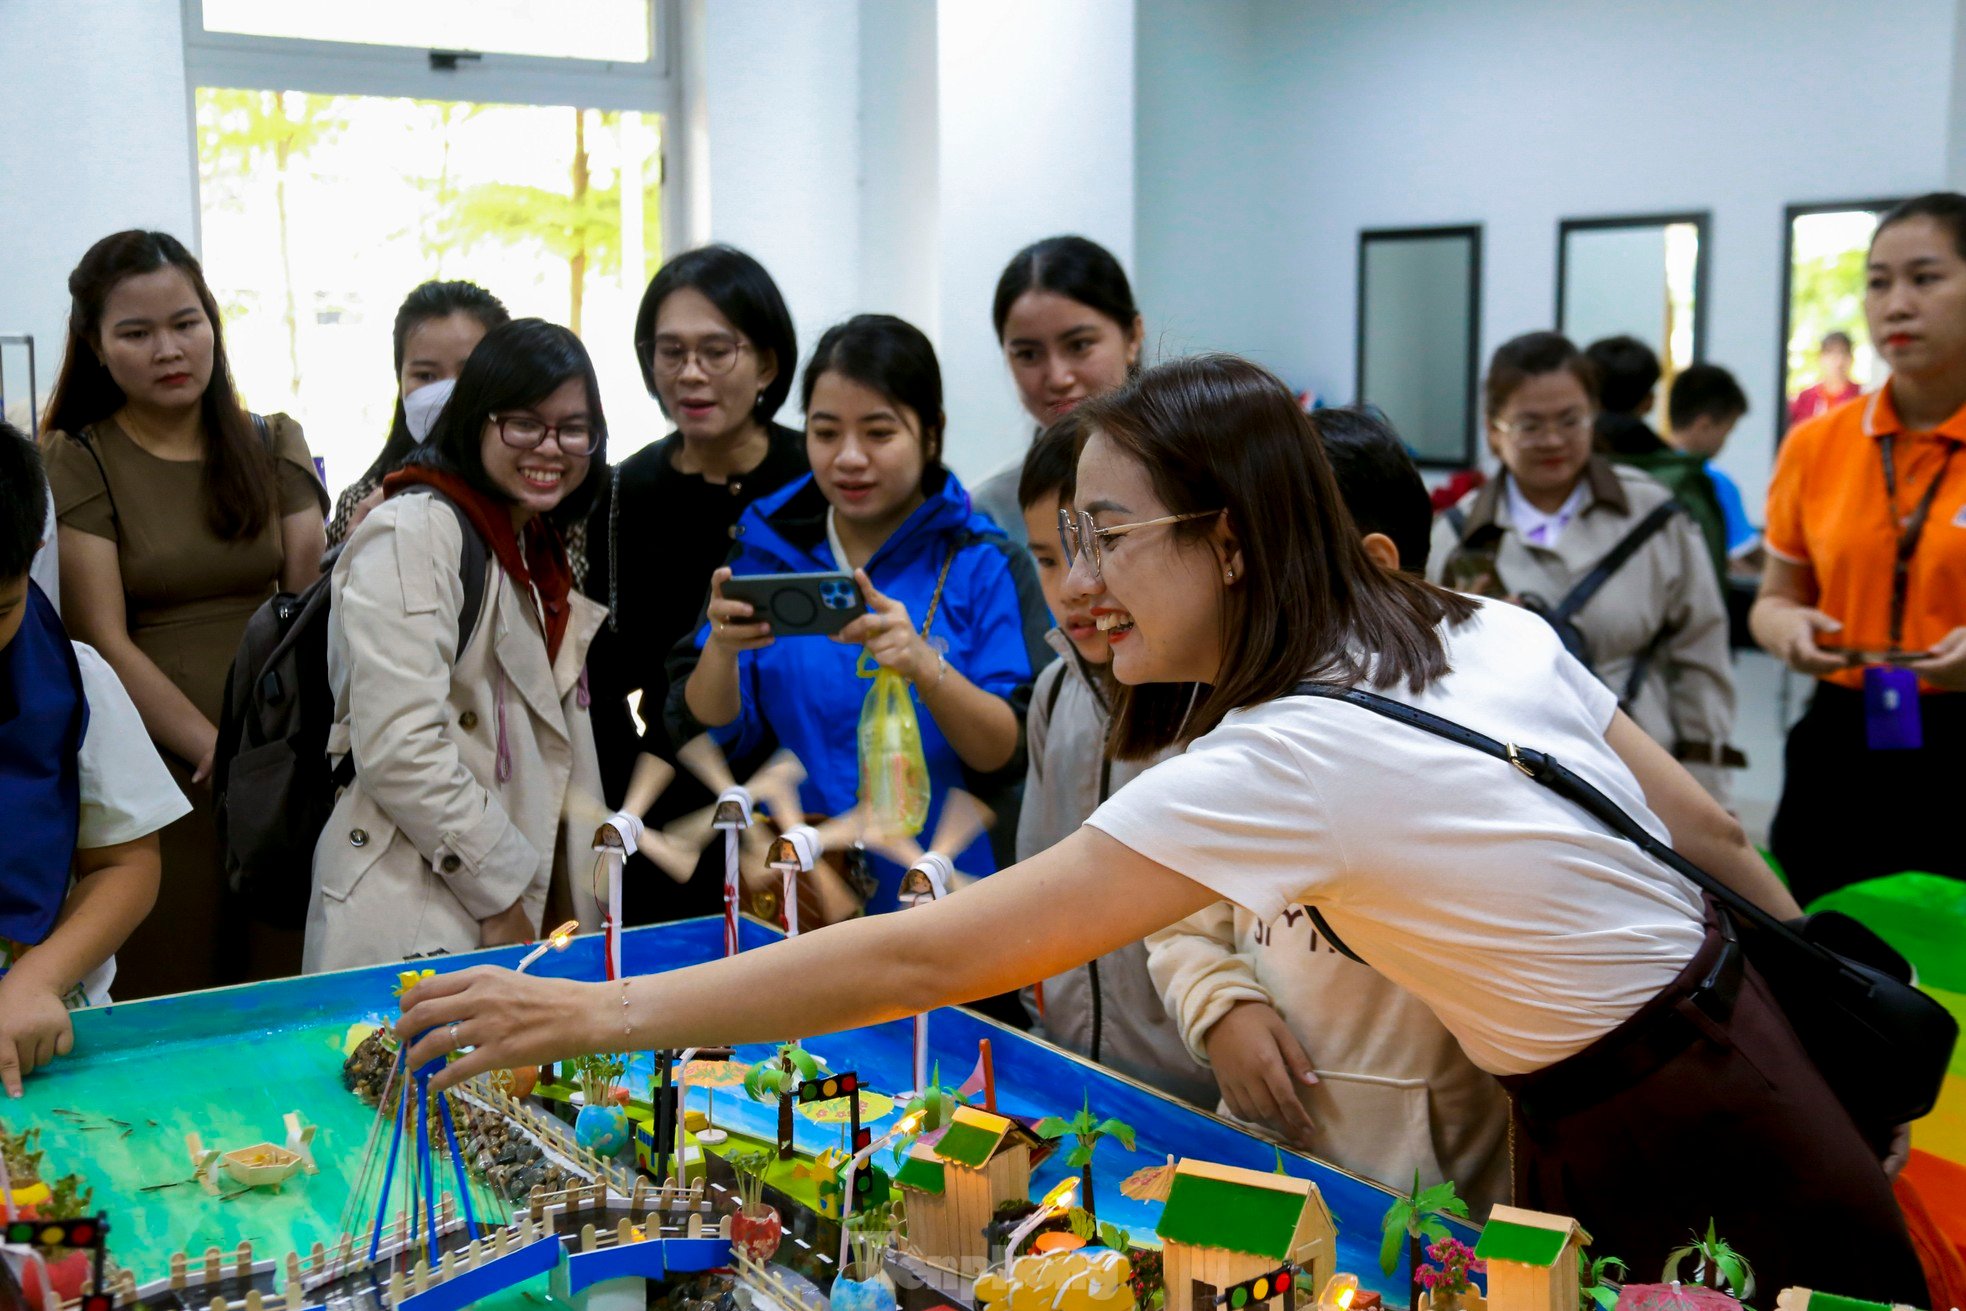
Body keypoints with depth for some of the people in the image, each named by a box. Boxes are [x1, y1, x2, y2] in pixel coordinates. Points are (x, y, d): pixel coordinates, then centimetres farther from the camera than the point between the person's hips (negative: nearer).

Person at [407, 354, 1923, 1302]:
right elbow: (1709, 829, 6)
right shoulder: (1498, 628, -3)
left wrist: (597, 1017, -24)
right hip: (1754, 1048, 8)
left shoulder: (1290, 757, -27)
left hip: (1671, 1148, -8)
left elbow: (933, 958, -28)